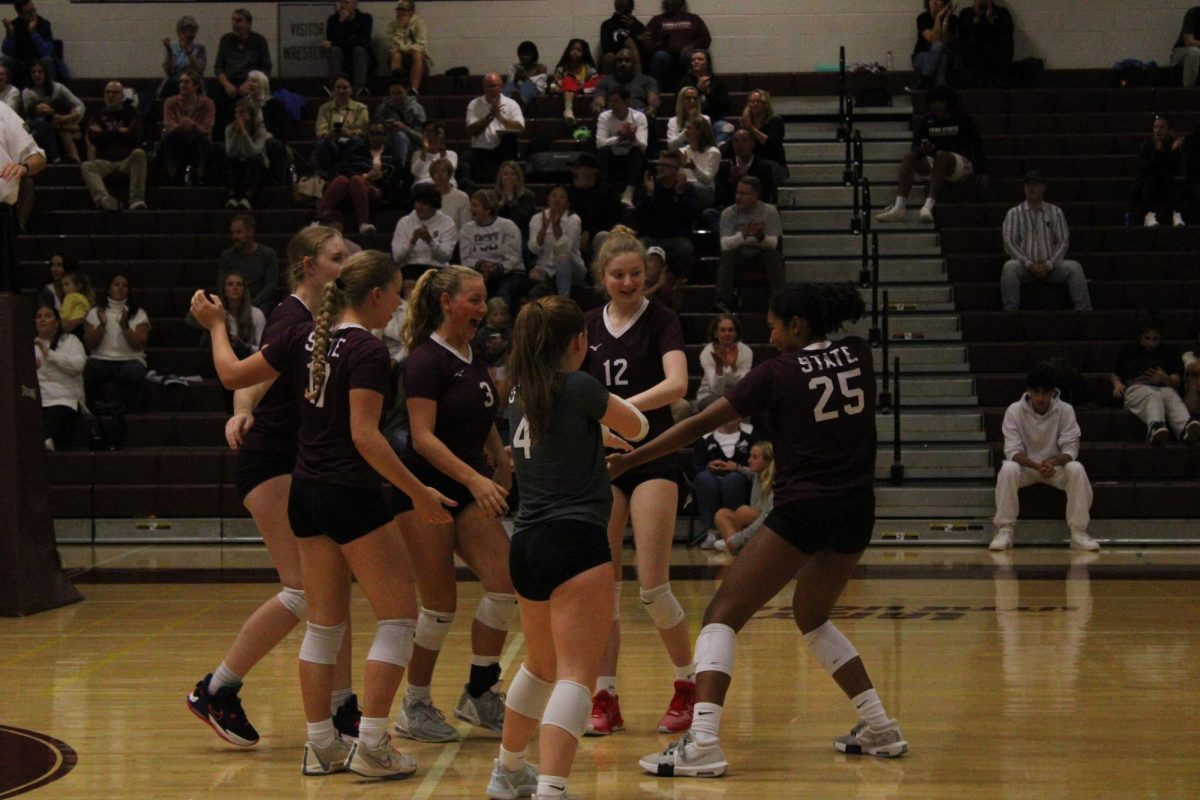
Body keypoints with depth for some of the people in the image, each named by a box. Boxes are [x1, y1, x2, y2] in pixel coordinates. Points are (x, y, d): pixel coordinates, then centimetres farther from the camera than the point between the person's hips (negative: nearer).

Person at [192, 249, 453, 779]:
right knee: (399, 615, 1)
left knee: (324, 622, 14)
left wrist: (216, 326, 29)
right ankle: (371, 745, -4)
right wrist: (418, 492, -19)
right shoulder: (367, 352, -15)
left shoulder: (305, 338, 5)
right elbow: (365, 436, -21)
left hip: (306, 494, 8)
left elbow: (233, 376, 11)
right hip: (351, 497, -8)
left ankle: (320, 744, 16)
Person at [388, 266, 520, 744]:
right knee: (441, 604, -6)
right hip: (424, 490, -7)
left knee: (506, 581, -5)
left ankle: (479, 695, 7)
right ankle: (415, 705, 10)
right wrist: (475, 479, -29)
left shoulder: (474, 358, 11)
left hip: (469, 492, 7)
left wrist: (502, 469, 19)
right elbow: (423, 437, -21)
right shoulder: (426, 359, -13)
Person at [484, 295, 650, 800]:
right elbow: (636, 429, 10)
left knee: (541, 667, 28)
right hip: (574, 540, -8)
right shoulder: (579, 388, -7)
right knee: (575, 676, -12)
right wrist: (618, 407, 30)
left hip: (526, 544, 8)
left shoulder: (520, 394, 12)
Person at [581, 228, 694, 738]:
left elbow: (677, 383, -22)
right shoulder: (588, 326, 9)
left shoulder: (661, 320, -5)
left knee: (652, 585, -9)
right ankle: (605, 699, 5)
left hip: (654, 457, -4)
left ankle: (689, 683, 9)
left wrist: (625, 406, -35)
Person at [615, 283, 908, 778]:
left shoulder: (778, 372, -5)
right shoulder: (857, 355, 6)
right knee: (812, 617, 28)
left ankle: (702, 744, -21)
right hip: (857, 512, 6)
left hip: (802, 512, -6)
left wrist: (628, 460, -1)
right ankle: (880, 728, 22)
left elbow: (699, 426, -6)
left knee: (722, 615, -4)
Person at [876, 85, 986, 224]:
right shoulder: (928, 120, 9)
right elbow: (915, 146, 1)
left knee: (940, 155, -36)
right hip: (934, 163, 4)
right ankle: (899, 207, -38)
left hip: (962, 163, -4)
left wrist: (981, 171, -4)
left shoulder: (962, 119, 1)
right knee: (909, 156, -22)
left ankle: (929, 205, -54)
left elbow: (977, 145, 3)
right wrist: (922, 149, -24)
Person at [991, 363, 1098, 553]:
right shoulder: (1014, 411, -11)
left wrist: (1053, 463, -35)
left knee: (1077, 469, -32)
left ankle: (1079, 532, -25)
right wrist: (1035, 465, -36)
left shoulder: (1065, 410, -10)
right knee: (1008, 469, -34)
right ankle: (1004, 531, -25)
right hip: (1025, 465, 0)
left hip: (1055, 465, 1)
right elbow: (1012, 450, -16)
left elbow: (1070, 448, -12)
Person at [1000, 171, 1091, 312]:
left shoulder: (1055, 212, 14)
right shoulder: (1014, 213, 10)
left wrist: (1049, 265, -11)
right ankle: (1010, 312, -37)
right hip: (1025, 267, -1)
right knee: (1010, 267, -34)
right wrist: (1029, 264, -14)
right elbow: (1009, 242, 0)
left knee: (1074, 267, -27)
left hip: (1050, 266, 1)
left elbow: (1064, 240, 6)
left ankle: (1084, 311, -31)